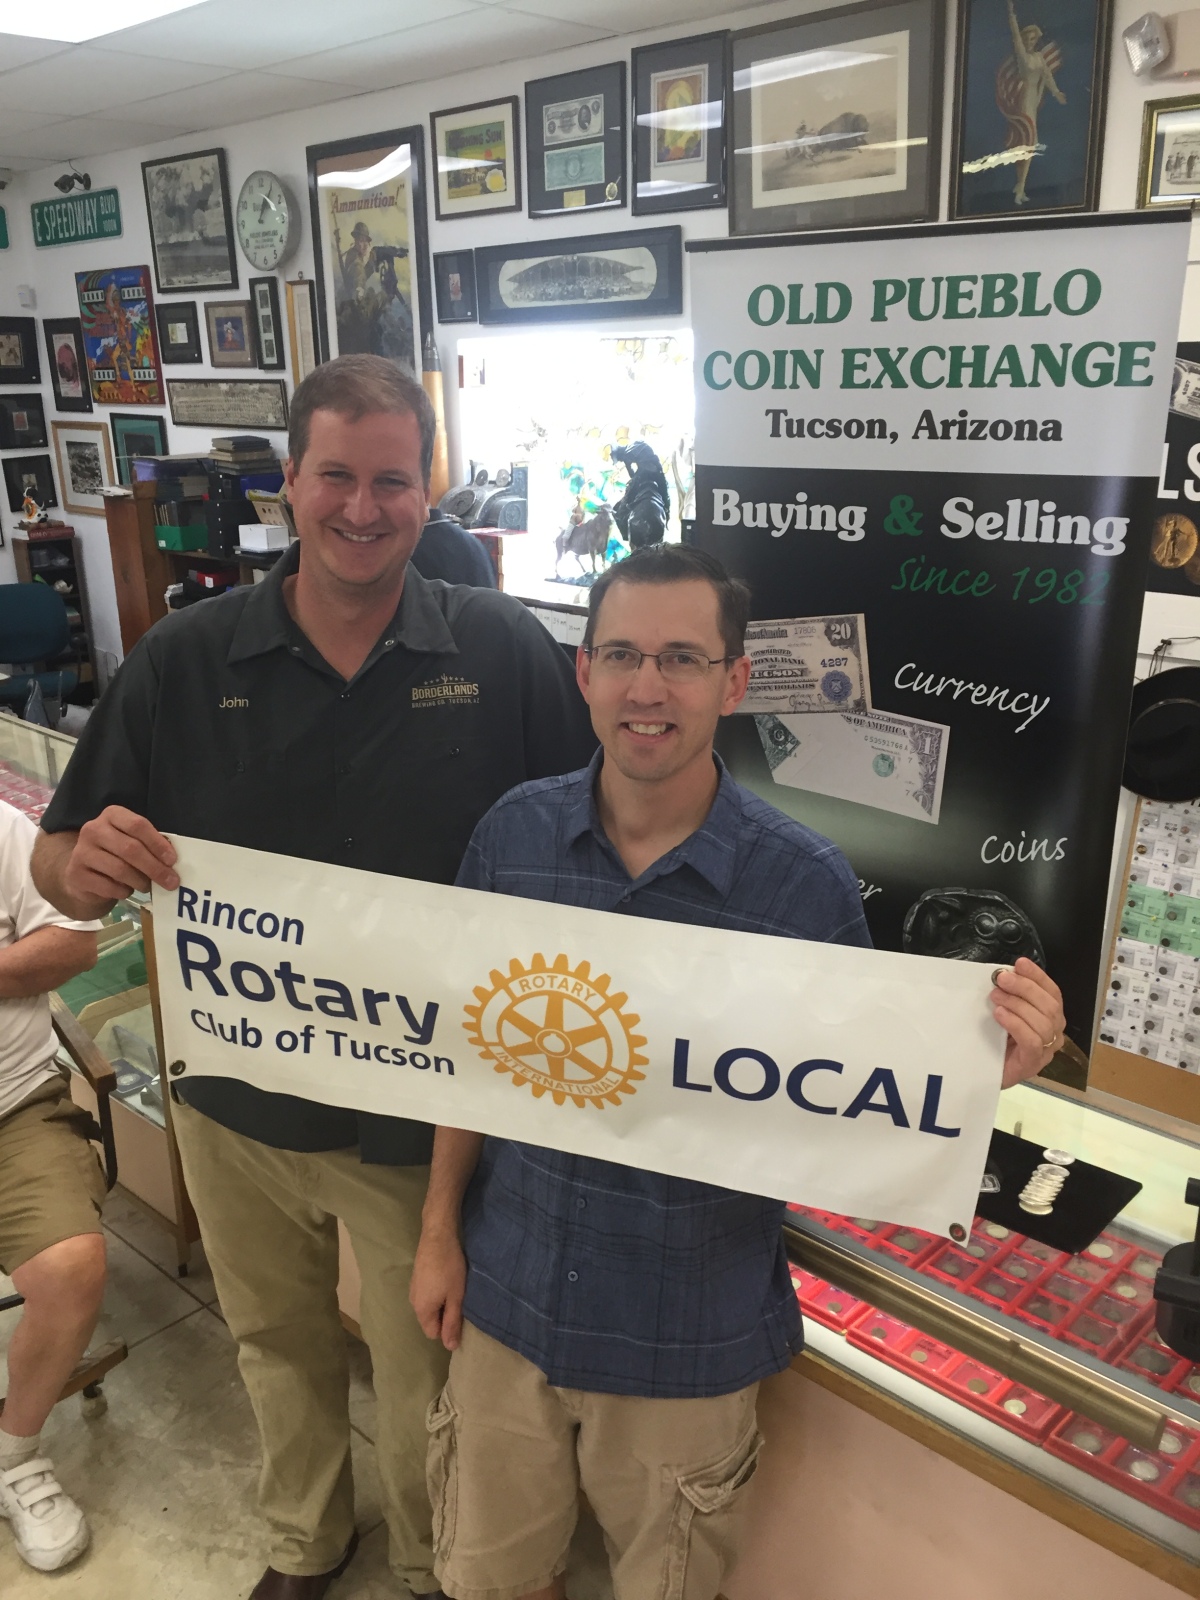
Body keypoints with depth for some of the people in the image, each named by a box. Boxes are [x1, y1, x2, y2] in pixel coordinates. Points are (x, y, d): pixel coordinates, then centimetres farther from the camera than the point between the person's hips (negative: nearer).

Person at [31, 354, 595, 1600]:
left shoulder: (505, 653, -13)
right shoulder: (184, 660, -7)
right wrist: (87, 864, -26)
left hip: (424, 1117, -2)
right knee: (278, 1352, 28)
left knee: (428, 1381, 19)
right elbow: (58, 867, -2)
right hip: (237, 1106, 3)